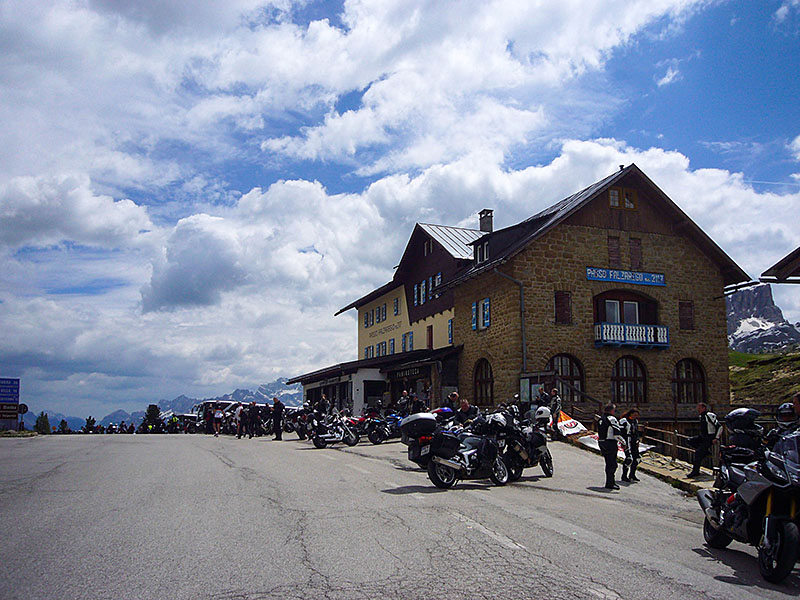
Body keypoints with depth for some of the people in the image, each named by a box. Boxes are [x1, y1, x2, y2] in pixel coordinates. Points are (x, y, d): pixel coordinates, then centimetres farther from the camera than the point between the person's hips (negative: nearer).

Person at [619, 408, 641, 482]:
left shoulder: (635, 421, 14)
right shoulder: (624, 420, -10)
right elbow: (620, 432, -12)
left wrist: (637, 440, 14)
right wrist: (623, 443, -16)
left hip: (634, 442, 8)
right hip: (627, 442, -8)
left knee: (636, 458, 6)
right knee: (629, 458, -14)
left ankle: (632, 475, 20)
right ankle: (624, 476, -6)